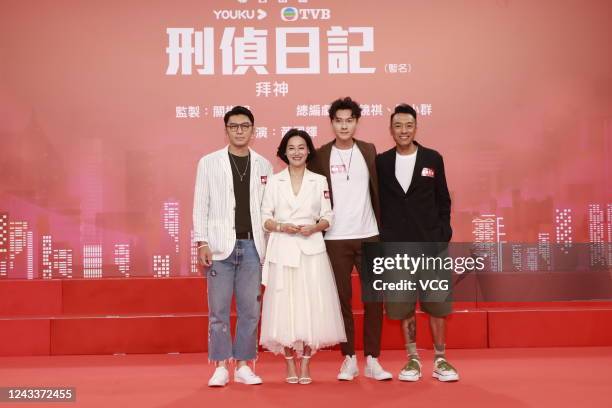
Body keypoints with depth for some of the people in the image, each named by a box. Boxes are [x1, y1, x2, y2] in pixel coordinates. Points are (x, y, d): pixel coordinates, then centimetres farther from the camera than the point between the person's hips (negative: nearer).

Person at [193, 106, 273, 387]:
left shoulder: (263, 165, 8)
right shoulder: (209, 163, 4)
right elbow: (201, 205, 2)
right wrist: (202, 243, -5)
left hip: (252, 246, 2)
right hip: (220, 246, -2)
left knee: (250, 310, 5)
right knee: (219, 310, 2)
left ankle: (243, 366, 16)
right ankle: (220, 367, 12)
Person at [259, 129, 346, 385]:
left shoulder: (319, 181, 8)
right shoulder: (274, 181, 6)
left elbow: (328, 218, 6)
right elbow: (264, 219, 4)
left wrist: (314, 227, -13)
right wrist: (281, 227, -14)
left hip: (311, 250, 0)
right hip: (282, 250, 0)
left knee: (311, 304, -2)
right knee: (284, 305, -1)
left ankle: (305, 364, 9)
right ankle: (290, 364, 10)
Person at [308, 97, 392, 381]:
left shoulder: (369, 150, 7)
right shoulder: (320, 155, 1)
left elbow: (376, 190, 9)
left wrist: (383, 226, 6)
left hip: (369, 236, 2)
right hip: (335, 238, -1)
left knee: (374, 298, 2)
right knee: (342, 299, 4)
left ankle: (372, 360, 11)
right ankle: (349, 359, 14)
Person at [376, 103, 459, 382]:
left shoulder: (432, 159, 4)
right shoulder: (381, 162, 5)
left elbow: (443, 202, 6)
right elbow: (376, 204, 6)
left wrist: (443, 237, -2)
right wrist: (379, 240, 0)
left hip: (430, 245, 0)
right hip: (395, 246, 1)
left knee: (435, 303, 2)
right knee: (403, 306, 5)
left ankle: (440, 360, 15)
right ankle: (413, 359, 18)